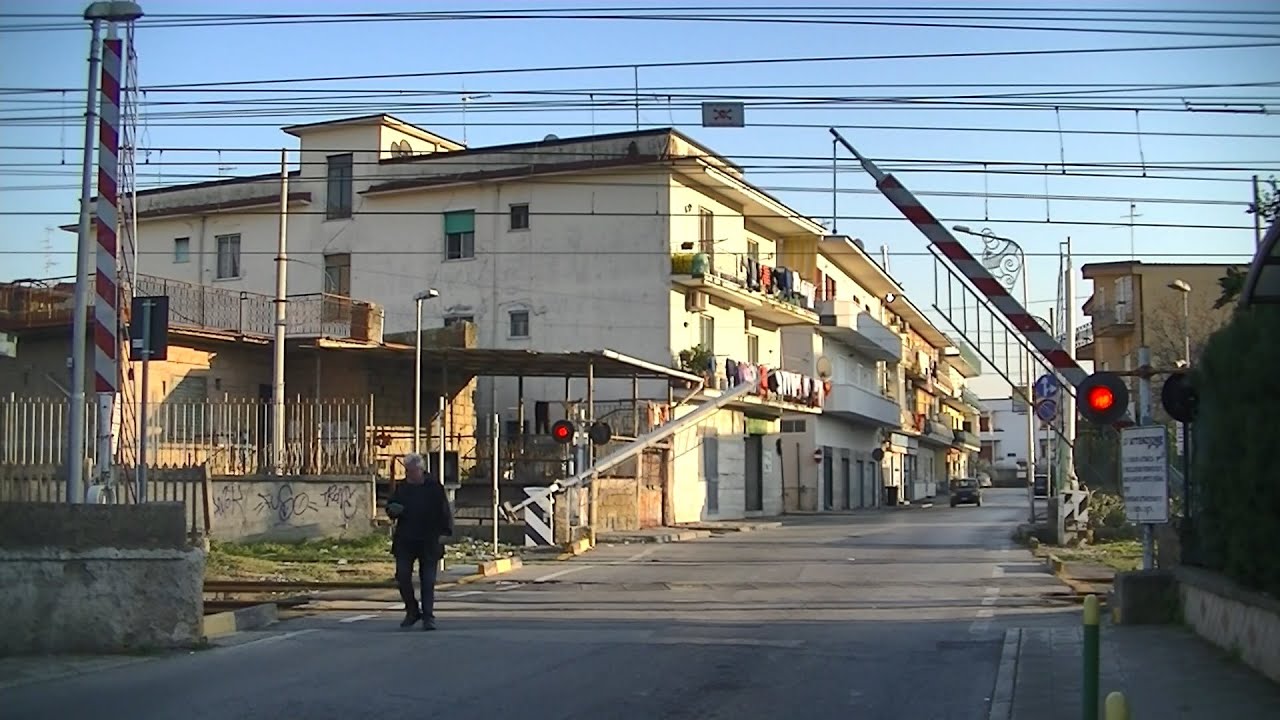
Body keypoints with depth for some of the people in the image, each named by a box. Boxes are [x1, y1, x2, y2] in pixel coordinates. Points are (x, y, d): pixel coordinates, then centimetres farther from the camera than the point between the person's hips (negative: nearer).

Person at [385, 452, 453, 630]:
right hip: (405, 540, 3)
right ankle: (412, 611, 16)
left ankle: (428, 617, 4)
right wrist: (393, 510, -8)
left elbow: (445, 511, -2)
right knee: (402, 576, -2)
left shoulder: (434, 487, -3)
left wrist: (444, 532, -11)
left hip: (429, 542, -3)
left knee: (428, 580, -1)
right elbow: (390, 506, 16)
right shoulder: (402, 488, 7)